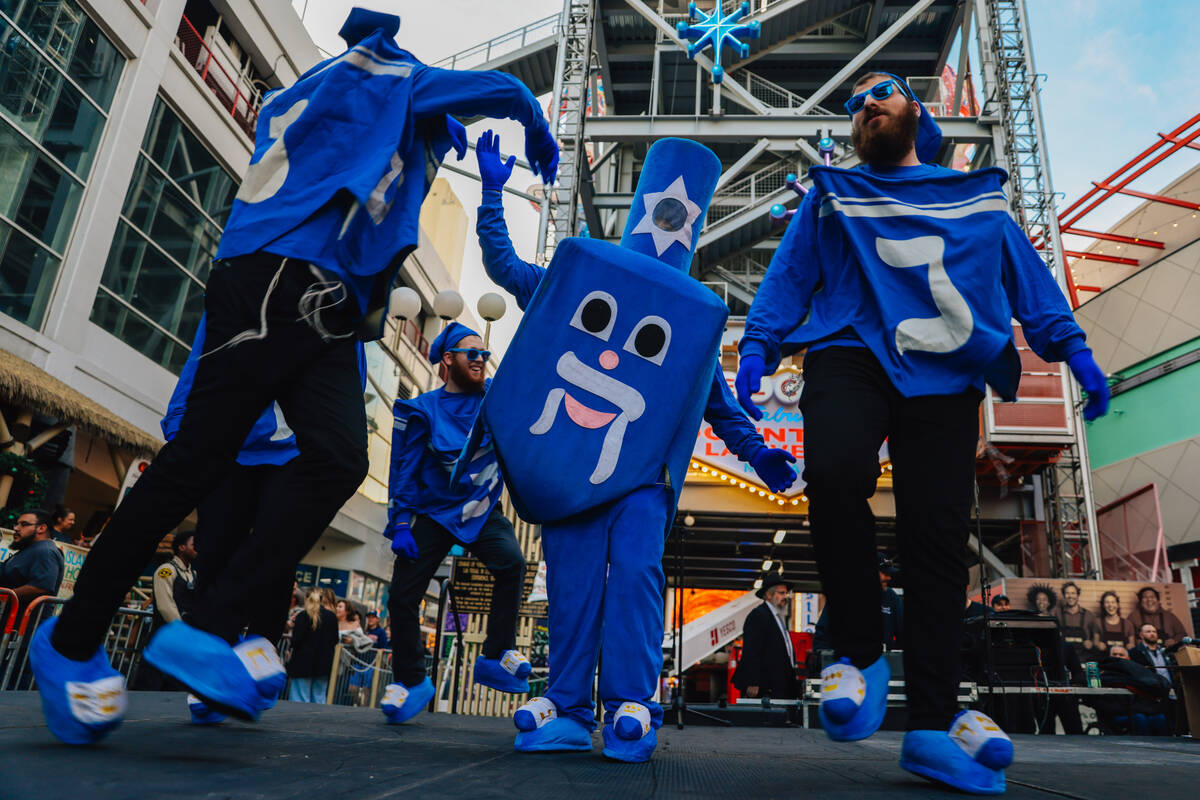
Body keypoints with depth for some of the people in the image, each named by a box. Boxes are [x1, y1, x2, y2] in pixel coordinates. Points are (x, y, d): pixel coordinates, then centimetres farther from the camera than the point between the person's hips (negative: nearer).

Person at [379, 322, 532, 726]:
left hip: (483, 512, 1)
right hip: (433, 514, 0)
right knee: (402, 596, -7)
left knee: (512, 562, -26)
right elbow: (404, 469, -4)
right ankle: (411, 680, 14)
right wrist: (401, 522, -10)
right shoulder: (423, 410, -5)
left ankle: (496, 657, -13)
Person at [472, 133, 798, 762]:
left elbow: (717, 402, 18)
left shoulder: (694, 316, 14)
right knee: (572, 582, -4)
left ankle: (631, 707, -13)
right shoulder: (577, 275, 14)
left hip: (641, 471, 0)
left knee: (635, 567, -18)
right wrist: (491, 193, 24)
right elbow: (504, 266, 22)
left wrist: (755, 452, 9)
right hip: (569, 468, 0)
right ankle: (568, 708, 1)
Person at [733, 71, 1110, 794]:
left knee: (938, 536, -7)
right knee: (836, 471, -32)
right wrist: (758, 346, -3)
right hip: (854, 353, -1)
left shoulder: (979, 196, 25)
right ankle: (860, 653, -12)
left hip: (946, 374, 2)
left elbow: (1028, 276, 20)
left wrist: (1073, 348, 7)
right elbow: (789, 274, 12)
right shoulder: (832, 198, 22)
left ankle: (932, 724, 1)